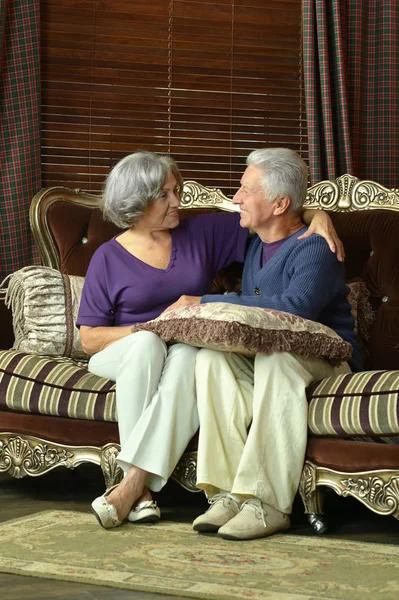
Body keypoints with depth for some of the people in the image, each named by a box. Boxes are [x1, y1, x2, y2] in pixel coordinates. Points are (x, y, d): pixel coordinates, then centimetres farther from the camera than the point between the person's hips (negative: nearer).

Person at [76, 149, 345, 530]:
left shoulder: (202, 234, 10)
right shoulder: (109, 258, 2)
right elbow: (89, 338, -1)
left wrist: (318, 218, -6)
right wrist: (150, 329, -14)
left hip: (187, 352, 2)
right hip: (125, 353, -1)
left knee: (188, 355, -36)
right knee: (148, 344, -37)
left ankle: (133, 482, -43)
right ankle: (139, 489, -39)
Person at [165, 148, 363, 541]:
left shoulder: (313, 249, -10)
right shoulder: (254, 246, 17)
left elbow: (295, 307, -31)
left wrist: (207, 303, -25)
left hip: (322, 362, -6)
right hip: (260, 361, 7)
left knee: (274, 355, -38)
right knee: (211, 356, -24)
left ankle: (267, 502, -38)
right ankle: (227, 492, -30)